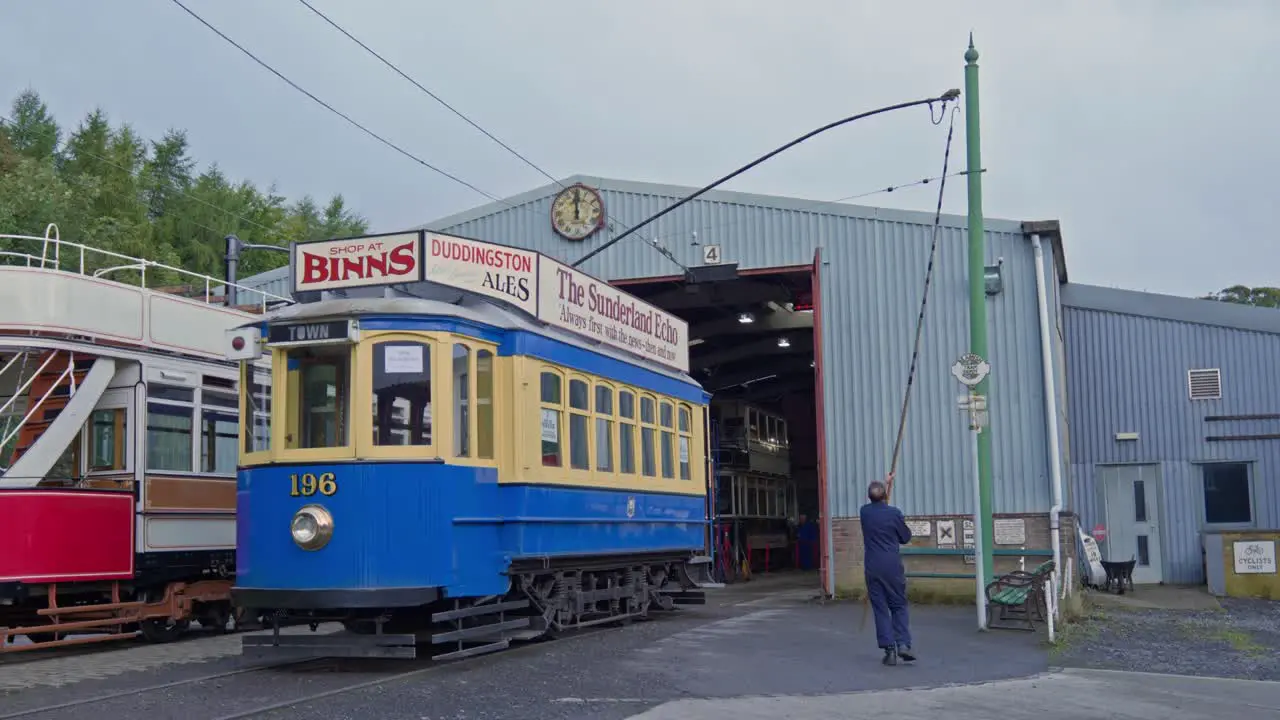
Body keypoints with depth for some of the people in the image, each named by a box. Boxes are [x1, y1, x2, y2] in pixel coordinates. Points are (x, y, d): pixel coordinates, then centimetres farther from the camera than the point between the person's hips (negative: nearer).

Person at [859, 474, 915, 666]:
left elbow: (875, 502, 26)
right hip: (893, 566, -2)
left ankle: (889, 649, -2)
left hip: (872, 568, 2)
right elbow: (905, 538, 5)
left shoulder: (864, 512, 1)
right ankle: (903, 644, -5)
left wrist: (886, 482, 39)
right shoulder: (895, 513, -8)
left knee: (880, 608, 5)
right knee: (899, 606, 10)